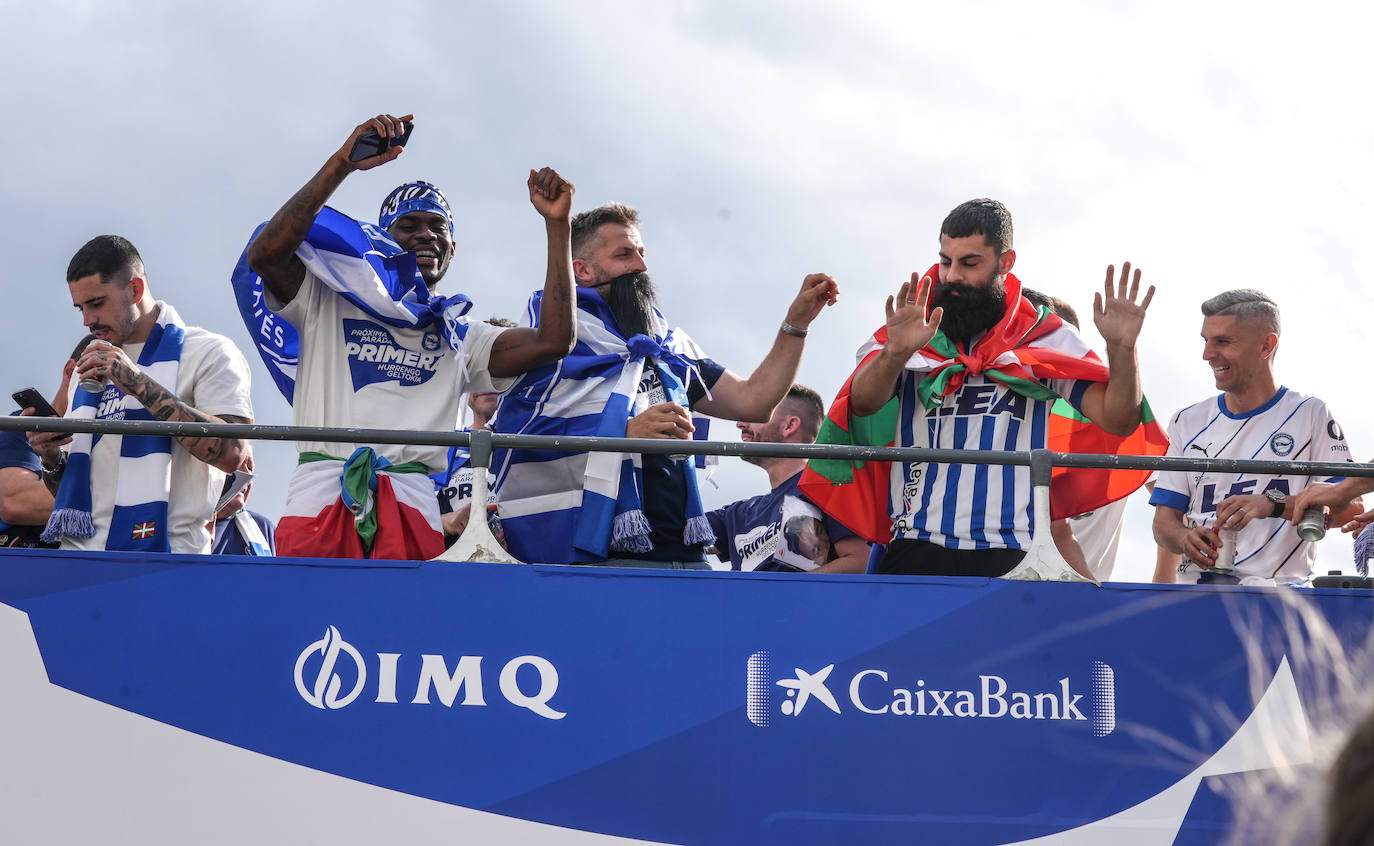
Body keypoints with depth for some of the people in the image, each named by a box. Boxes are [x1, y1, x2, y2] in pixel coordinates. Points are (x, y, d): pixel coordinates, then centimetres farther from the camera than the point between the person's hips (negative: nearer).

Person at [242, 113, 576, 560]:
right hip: (321, 502, -2)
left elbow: (551, 342, 12)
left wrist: (557, 225, 12)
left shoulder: (459, 338, 25)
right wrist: (341, 165, -6)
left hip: (411, 512, 2)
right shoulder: (329, 300, 17)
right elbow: (265, 254, -1)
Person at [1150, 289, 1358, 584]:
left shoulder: (1310, 415, 8)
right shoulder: (1188, 422, 19)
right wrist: (1186, 538, -9)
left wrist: (1272, 505, -16)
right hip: (1195, 589, 3)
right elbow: (1164, 520, 15)